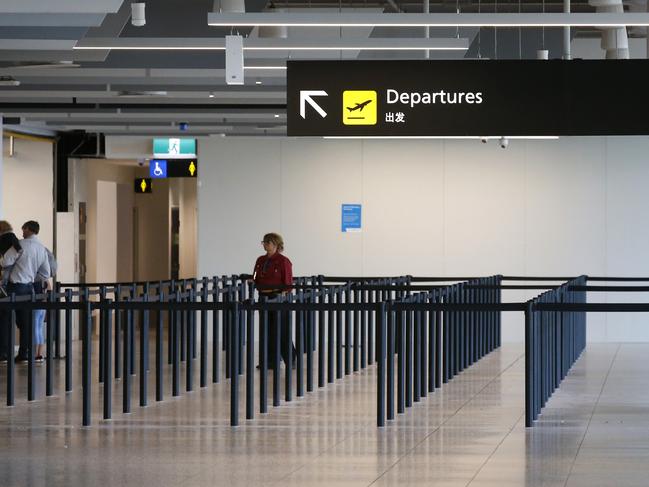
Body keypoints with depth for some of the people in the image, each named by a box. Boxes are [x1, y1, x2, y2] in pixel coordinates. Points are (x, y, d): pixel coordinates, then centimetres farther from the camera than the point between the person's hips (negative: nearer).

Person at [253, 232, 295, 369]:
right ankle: (270, 360, 14)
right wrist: (252, 282, -2)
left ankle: (291, 361, 8)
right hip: (263, 297, 7)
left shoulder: (283, 261, -8)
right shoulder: (260, 260, 12)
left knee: (281, 330, -3)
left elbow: (288, 283, -9)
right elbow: (257, 279, 19)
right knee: (266, 329, 8)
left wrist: (283, 294, -22)